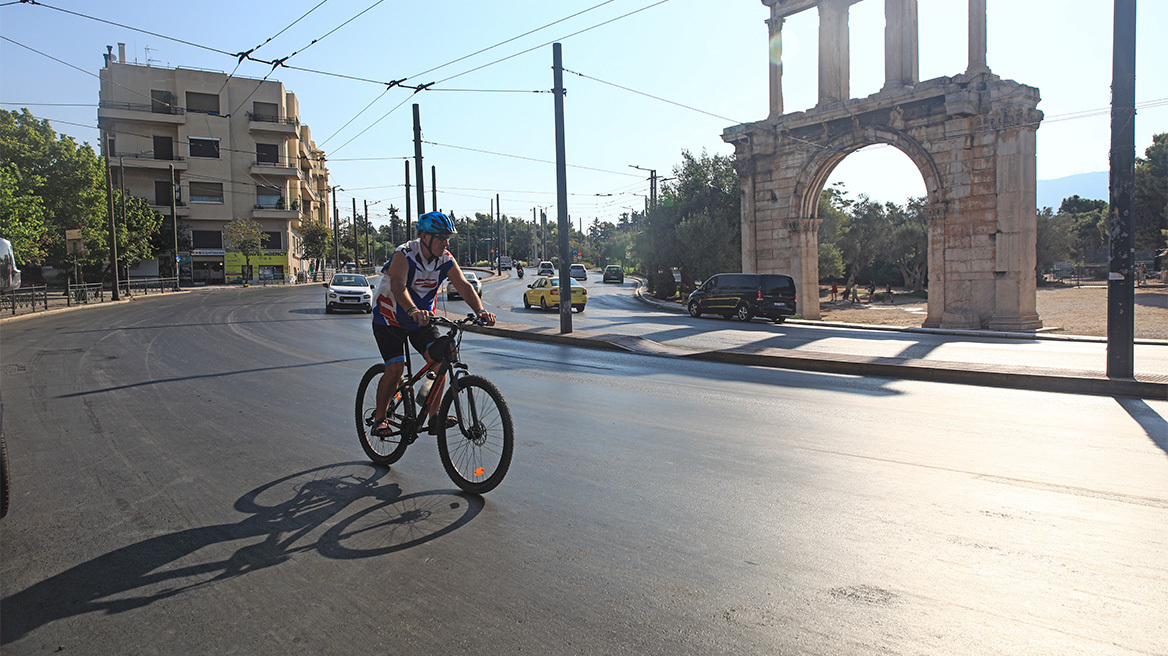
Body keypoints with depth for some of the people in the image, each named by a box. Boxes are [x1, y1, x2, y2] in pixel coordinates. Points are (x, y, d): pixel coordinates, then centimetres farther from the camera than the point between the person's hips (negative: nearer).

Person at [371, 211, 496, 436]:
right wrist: (413, 310, -63)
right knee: (395, 368, -16)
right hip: (390, 319, -4)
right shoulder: (404, 255, -26)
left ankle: (434, 416, -6)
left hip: (422, 320, 4)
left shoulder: (445, 259, -12)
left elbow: (464, 286, -23)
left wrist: (480, 310, -41)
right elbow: (398, 286, -43)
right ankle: (379, 418, 5)